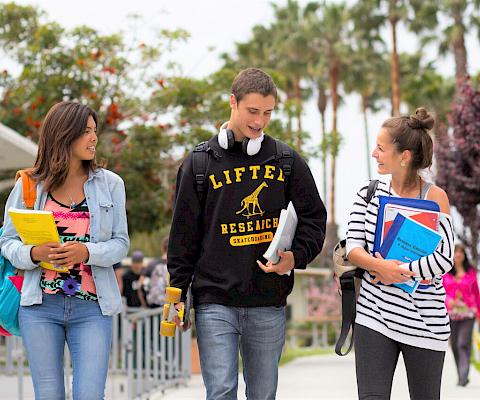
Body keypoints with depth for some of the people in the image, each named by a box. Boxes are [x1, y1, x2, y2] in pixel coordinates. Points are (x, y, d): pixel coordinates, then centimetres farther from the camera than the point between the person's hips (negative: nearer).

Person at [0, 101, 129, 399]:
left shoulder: (110, 184, 5)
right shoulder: (29, 185, 4)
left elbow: (121, 243, 4)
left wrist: (87, 252, -16)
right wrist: (34, 254, -15)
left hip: (92, 307, 0)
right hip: (41, 306, 0)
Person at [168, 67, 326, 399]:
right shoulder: (201, 163, 3)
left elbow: (314, 218, 10)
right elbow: (184, 234, 6)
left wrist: (296, 256, -9)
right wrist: (177, 292, 2)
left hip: (269, 303, 2)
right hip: (215, 300, -2)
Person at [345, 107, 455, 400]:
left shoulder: (434, 197, -5)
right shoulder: (369, 194, 6)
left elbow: (444, 259, -12)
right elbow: (353, 247, -1)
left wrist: (391, 273, -14)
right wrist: (380, 266, -20)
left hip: (424, 321, -2)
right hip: (374, 316, 2)